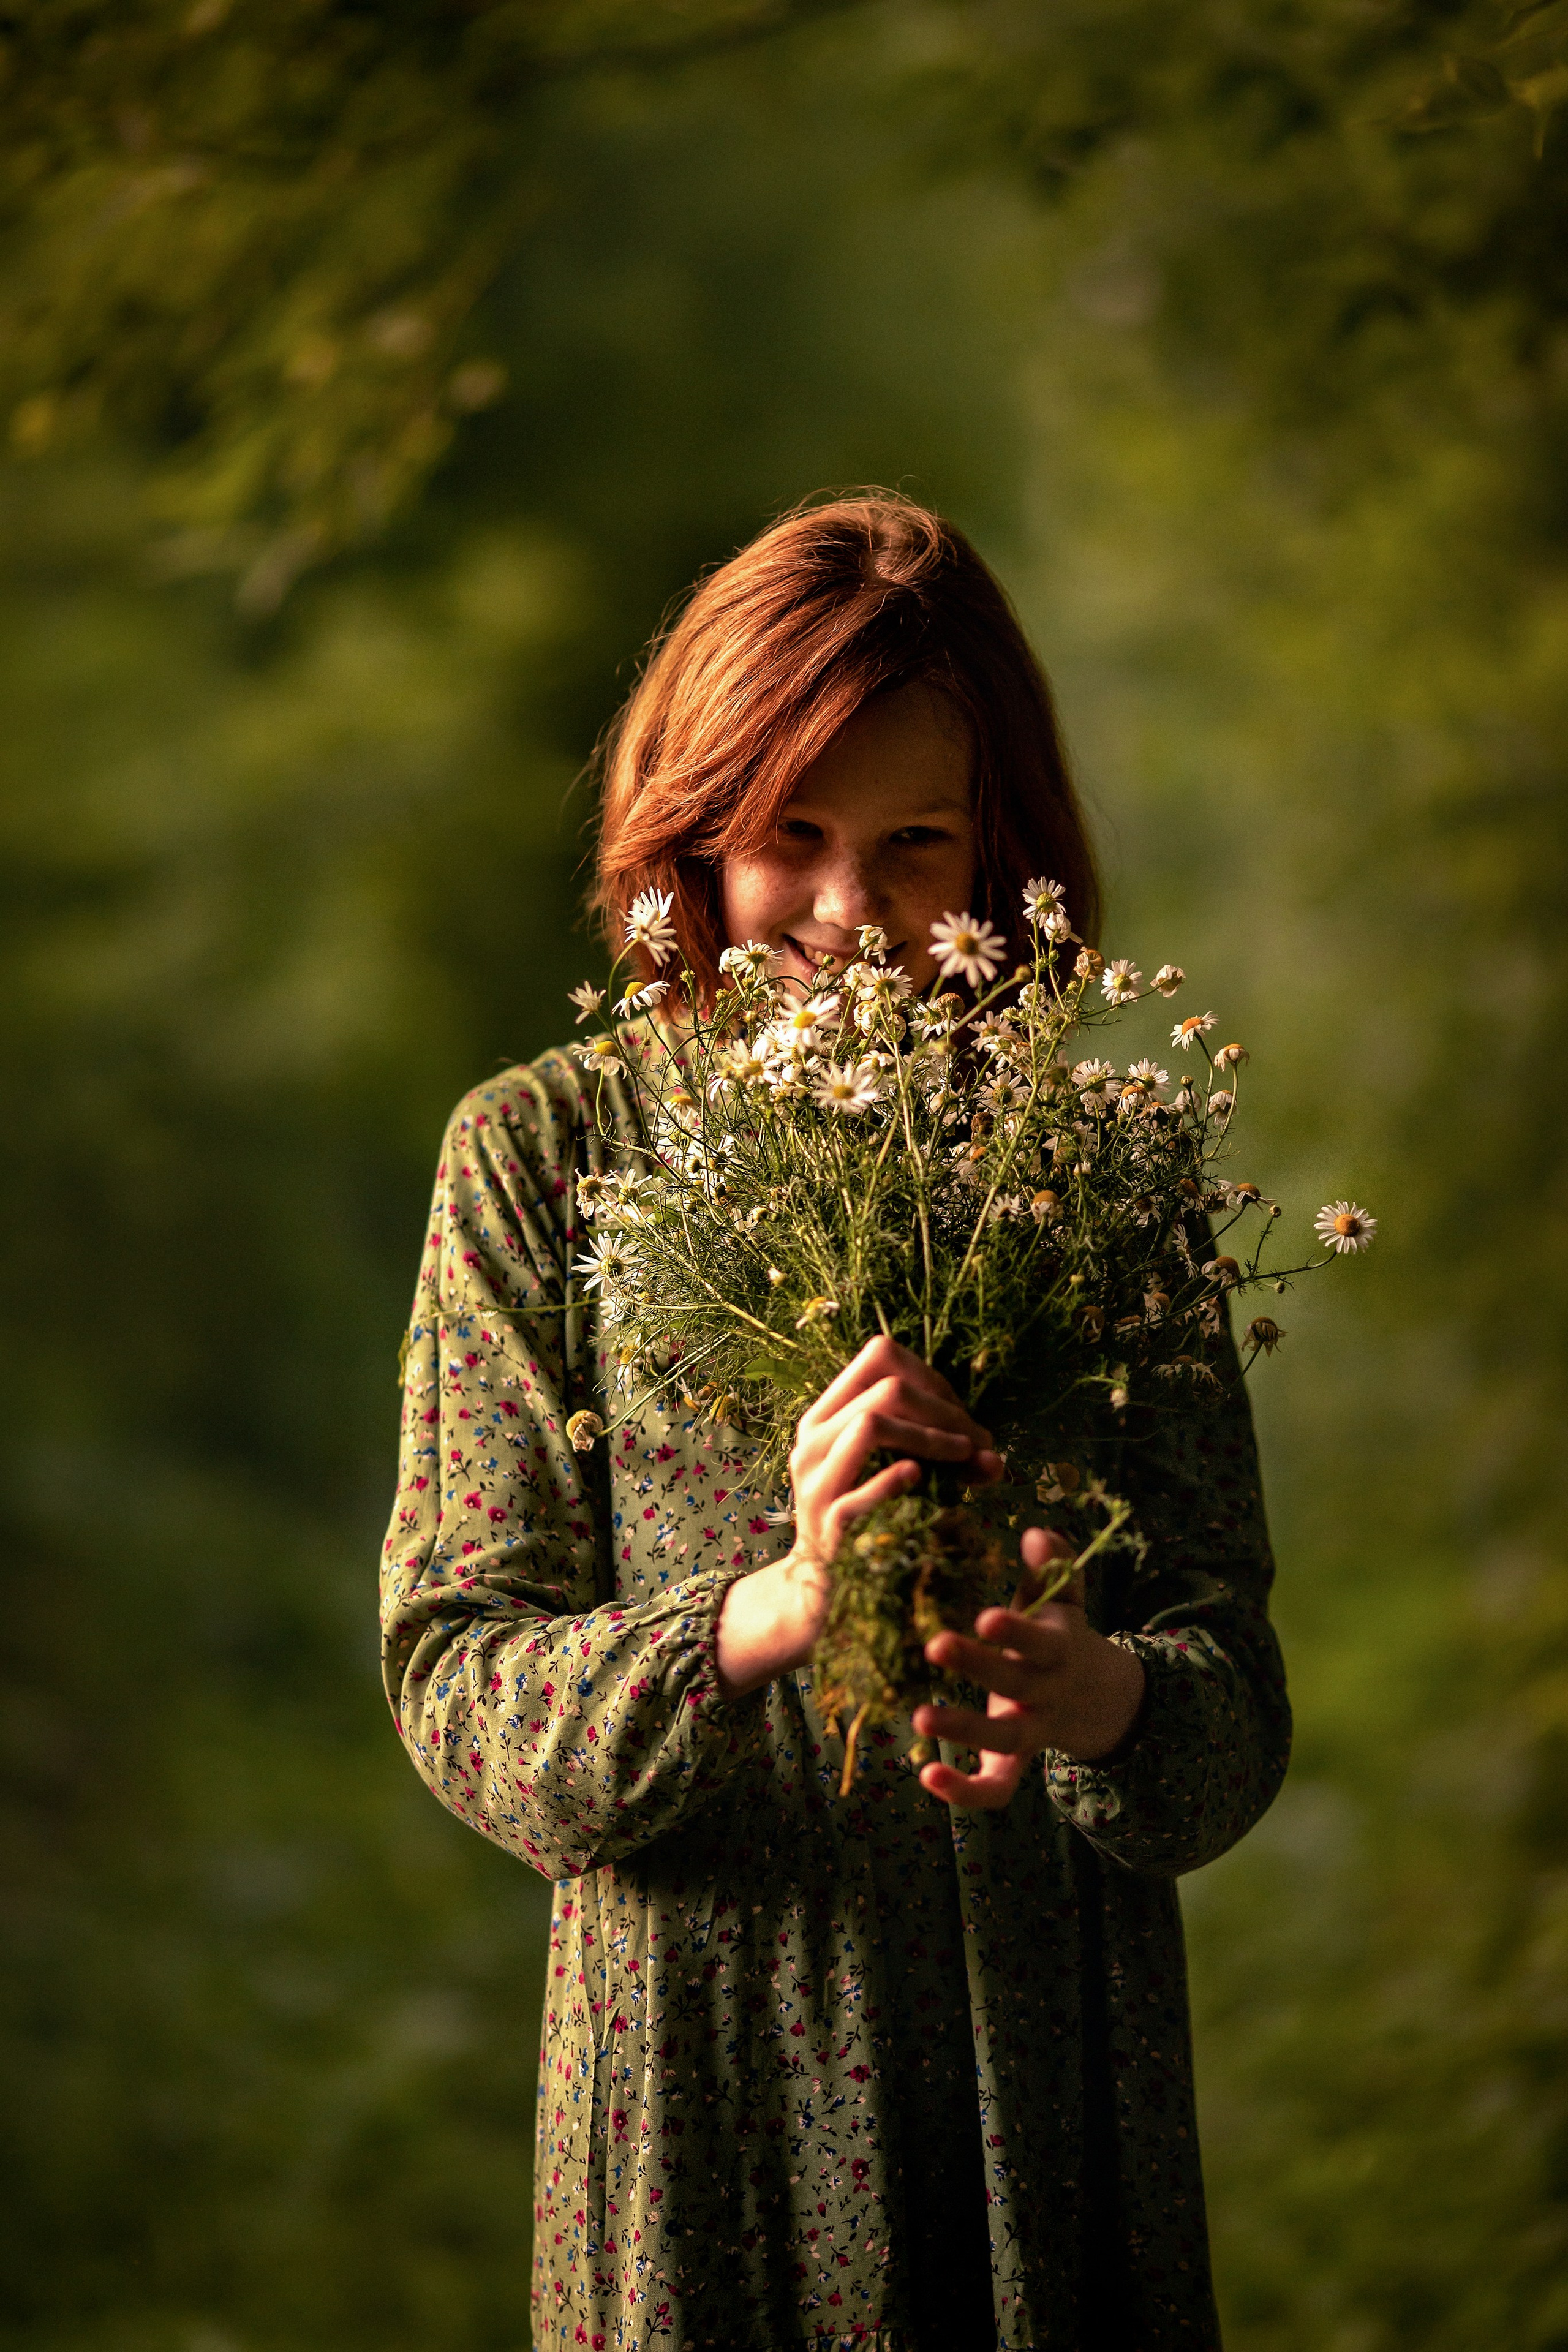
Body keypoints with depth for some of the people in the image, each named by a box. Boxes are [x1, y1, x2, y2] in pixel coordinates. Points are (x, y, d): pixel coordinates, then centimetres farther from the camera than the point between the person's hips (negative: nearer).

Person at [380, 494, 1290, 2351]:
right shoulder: (543, 1158, -2)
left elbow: (1237, 1719, -2)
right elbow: (460, 1696, -8)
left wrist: (1095, 1699, -25)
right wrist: (770, 1612, -26)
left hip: (1059, 2102, 1)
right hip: (706, 2110, -1)